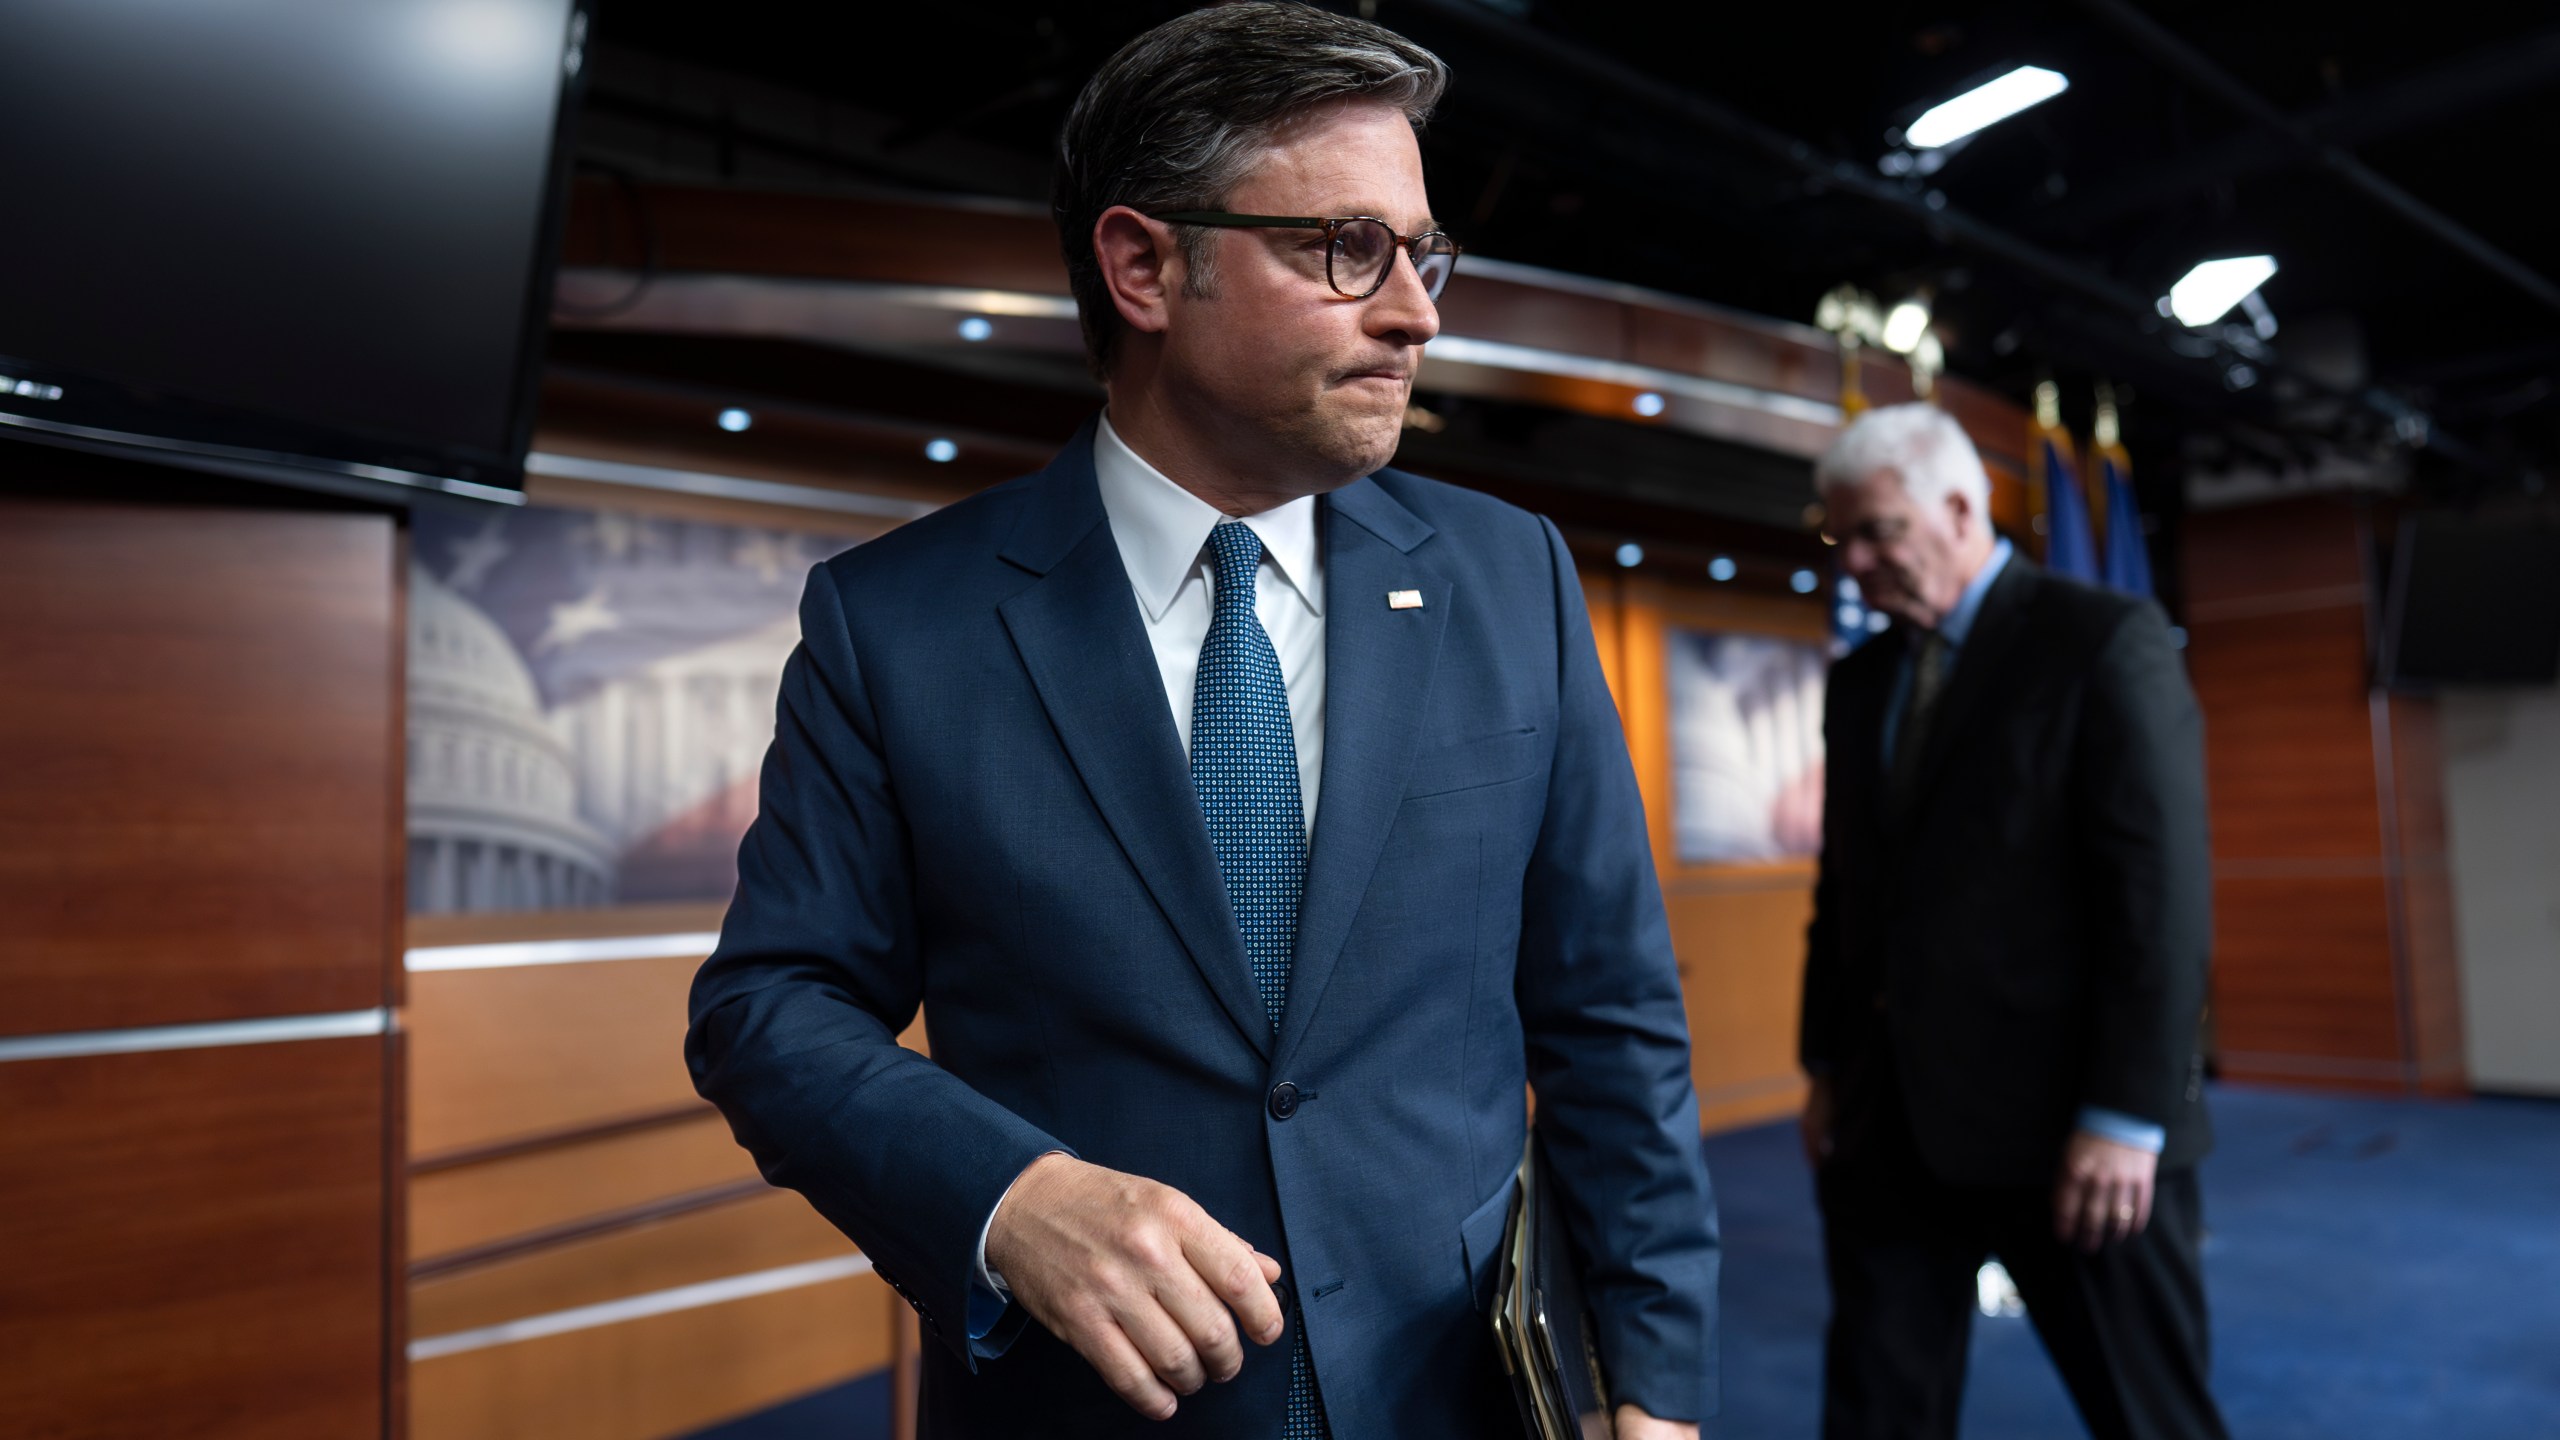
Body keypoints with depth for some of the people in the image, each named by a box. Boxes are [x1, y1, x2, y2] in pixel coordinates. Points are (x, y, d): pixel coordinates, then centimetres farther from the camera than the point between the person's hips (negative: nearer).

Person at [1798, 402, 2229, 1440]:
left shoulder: (2109, 642, -6)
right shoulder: (1858, 680, 13)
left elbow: (2163, 890, -12)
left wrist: (2126, 1116, -16)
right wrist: (1827, 1068, 13)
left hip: (2068, 1129, -5)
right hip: (1888, 1122, 6)